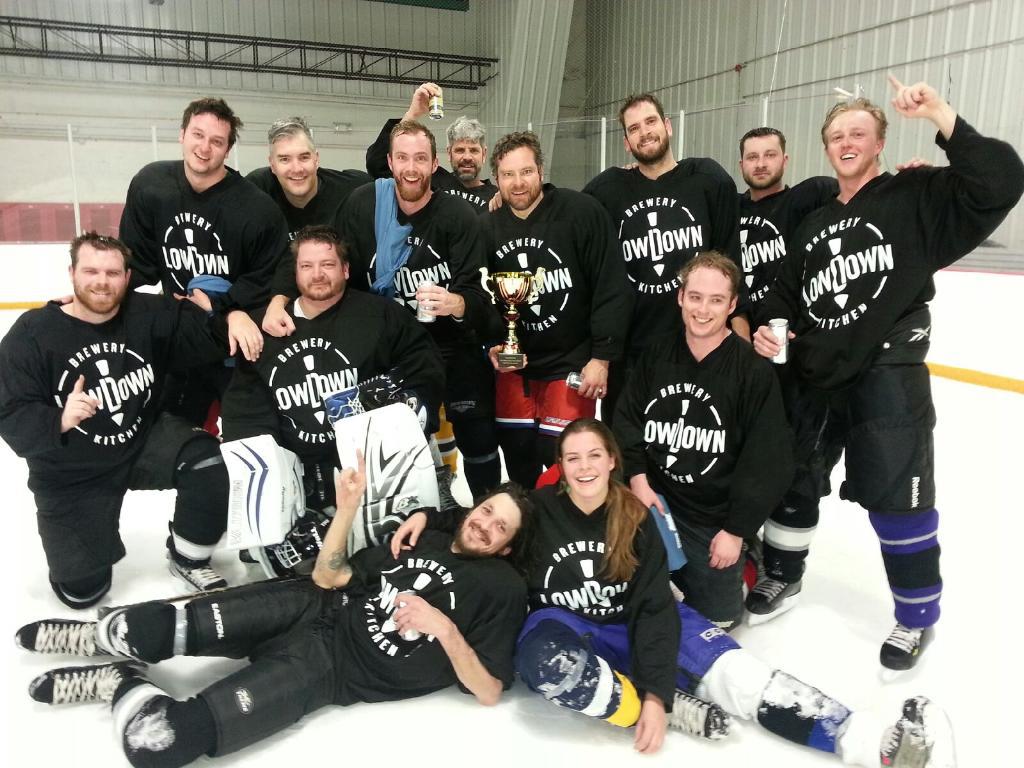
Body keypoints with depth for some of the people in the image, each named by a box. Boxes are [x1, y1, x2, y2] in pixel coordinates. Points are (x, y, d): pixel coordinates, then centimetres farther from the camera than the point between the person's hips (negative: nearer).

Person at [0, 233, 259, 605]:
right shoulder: (31, 334, -17)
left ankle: (188, 559, -3)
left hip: (144, 442, 2)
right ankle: (97, 533, 34)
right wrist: (61, 420, -40)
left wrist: (234, 318, -38)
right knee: (82, 589, -3)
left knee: (209, 460, -28)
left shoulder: (148, 314, -10)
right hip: (72, 476, -2)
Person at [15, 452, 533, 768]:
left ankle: (121, 683, 9)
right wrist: (347, 509, -4)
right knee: (160, 628, -15)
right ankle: (101, 639, 18)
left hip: (333, 666, -4)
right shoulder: (425, 539, 13)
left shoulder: (503, 590, -1)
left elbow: (488, 692, -6)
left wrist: (443, 628, -21)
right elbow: (328, 578, 12)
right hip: (314, 610, 5)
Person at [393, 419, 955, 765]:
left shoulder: (636, 518, -7)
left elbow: (653, 606, -11)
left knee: (733, 672, -20)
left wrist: (658, 692, -22)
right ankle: (677, 712, -28)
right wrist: (425, 516, -13)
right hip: (565, 628, -1)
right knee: (544, 659, -39)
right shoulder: (537, 510, -9)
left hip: (629, 625, 2)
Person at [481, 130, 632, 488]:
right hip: (514, 364, 5)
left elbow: (611, 289, -14)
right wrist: (493, 344, -4)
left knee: (560, 458, -6)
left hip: (573, 362, -4)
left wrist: (601, 357, -15)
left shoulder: (582, 212, -13)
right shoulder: (487, 226, 3)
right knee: (517, 454, 12)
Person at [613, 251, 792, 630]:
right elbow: (627, 418, 4)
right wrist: (637, 476, -10)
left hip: (715, 521, -2)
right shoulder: (658, 353, -3)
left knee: (715, 616, 11)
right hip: (654, 504, 3)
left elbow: (768, 459, -14)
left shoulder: (755, 369, -16)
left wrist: (737, 530, -12)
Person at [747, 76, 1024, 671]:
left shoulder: (917, 198, -1)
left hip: (888, 376, -6)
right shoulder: (814, 226, 17)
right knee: (793, 481, 15)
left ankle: (919, 615, 19)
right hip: (815, 378, 6)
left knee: (897, 499, -2)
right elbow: (786, 296, 20)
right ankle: (784, 576, 37)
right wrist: (770, 328, -1)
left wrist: (939, 115, -19)